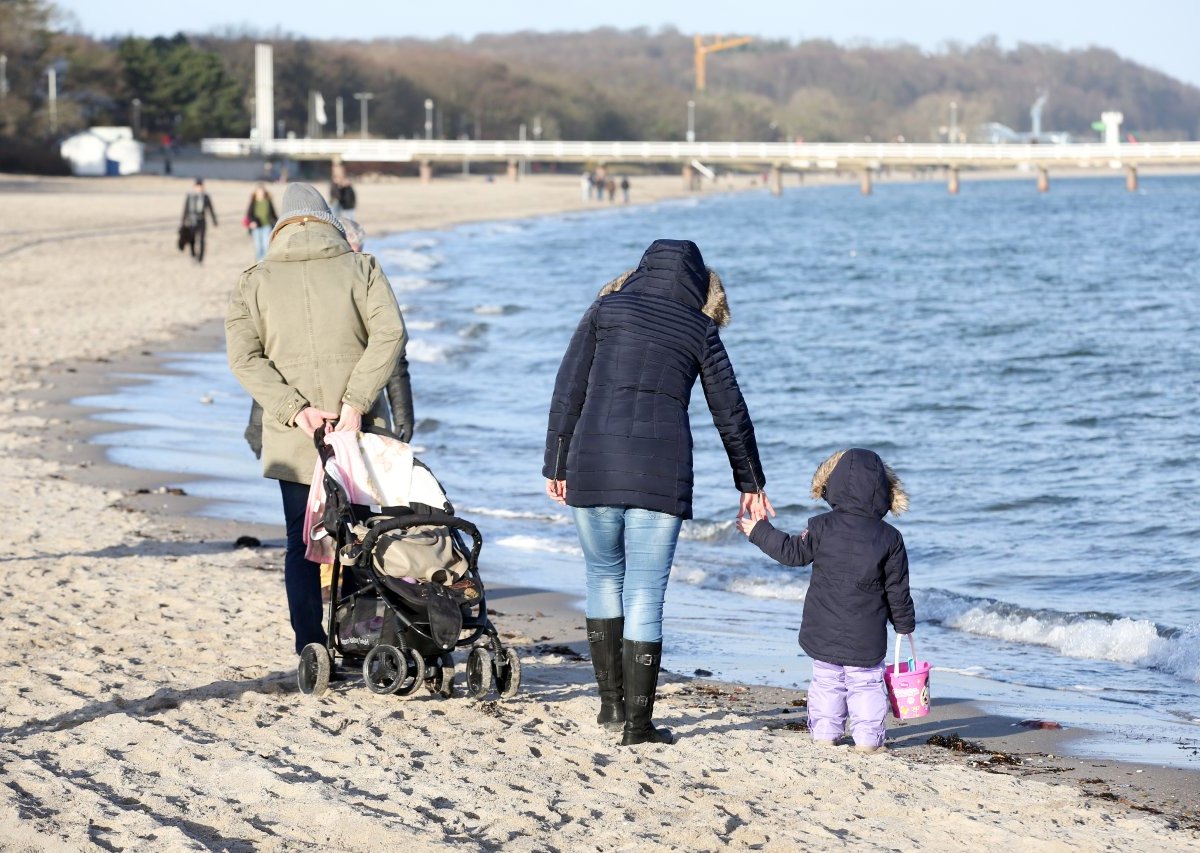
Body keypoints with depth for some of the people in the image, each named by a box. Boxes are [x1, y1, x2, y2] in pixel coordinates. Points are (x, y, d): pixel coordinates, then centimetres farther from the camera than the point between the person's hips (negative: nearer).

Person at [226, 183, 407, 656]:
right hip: (357, 437, 0)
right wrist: (357, 402, -14)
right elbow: (390, 332, -10)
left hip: (292, 442, 1)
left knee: (302, 546, 6)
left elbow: (244, 356, -6)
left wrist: (294, 409, -11)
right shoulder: (360, 268, 3)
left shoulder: (255, 282, 5)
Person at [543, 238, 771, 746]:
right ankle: (638, 724, 2)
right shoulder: (699, 329, 11)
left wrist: (556, 466, 10)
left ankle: (612, 705, 22)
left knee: (604, 580, 19)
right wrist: (750, 483, 27)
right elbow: (730, 413, 17)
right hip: (661, 475, -1)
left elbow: (568, 391, 5)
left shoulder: (606, 310, 11)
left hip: (593, 466, 1)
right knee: (645, 596, 1)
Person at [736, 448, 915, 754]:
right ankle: (867, 736, 3)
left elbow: (793, 552, 3)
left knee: (826, 682, 13)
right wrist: (904, 623, 15)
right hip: (866, 638, -1)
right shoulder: (889, 538, -5)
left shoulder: (822, 527, -9)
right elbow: (897, 590, 0)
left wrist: (760, 532, 16)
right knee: (866, 684, 8)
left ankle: (824, 732, 13)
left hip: (824, 634, 1)